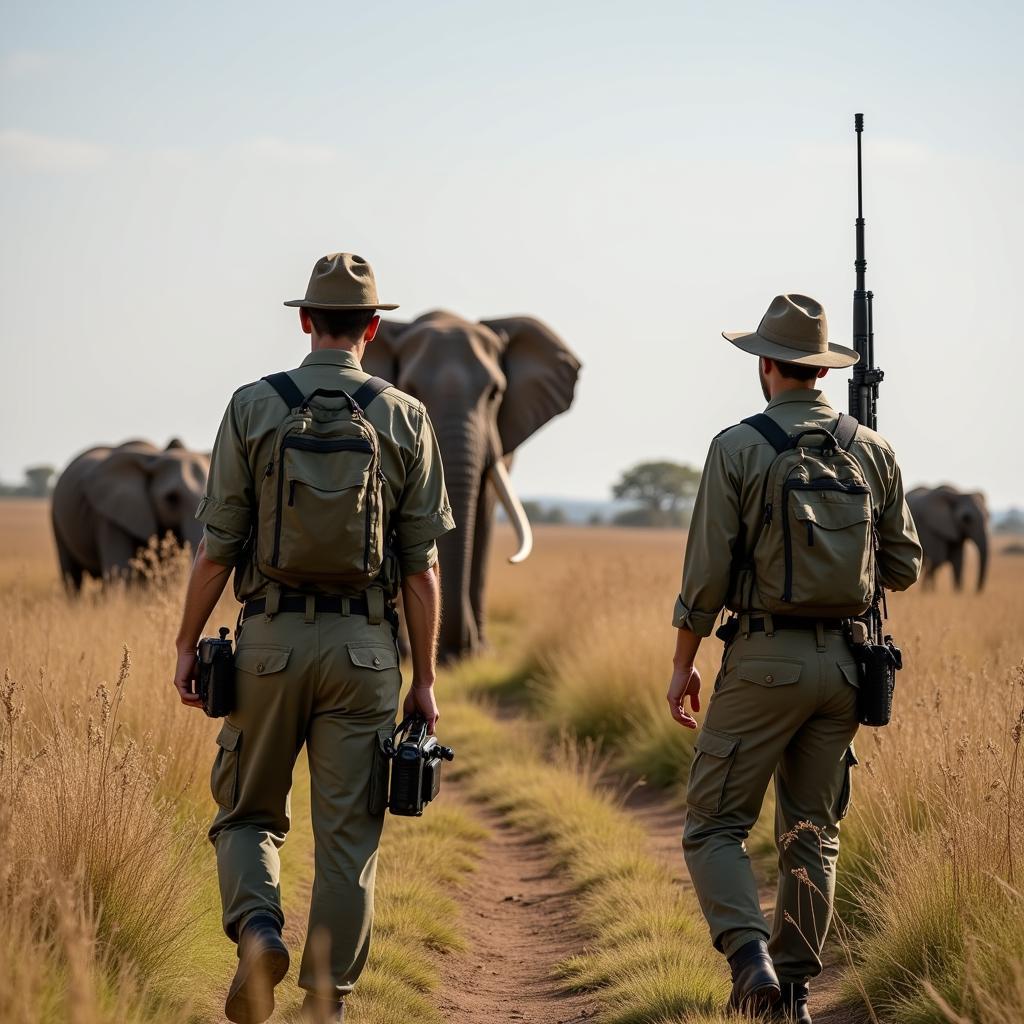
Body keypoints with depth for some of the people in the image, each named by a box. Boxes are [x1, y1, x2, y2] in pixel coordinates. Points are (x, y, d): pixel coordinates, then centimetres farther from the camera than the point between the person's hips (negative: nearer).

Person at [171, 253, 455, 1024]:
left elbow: (216, 547, -3)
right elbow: (422, 565, -1)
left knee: (247, 812, 15)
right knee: (348, 835, 5)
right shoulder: (405, 419, 0)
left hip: (271, 641, 0)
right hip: (364, 648, 0)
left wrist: (187, 644, 8)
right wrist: (426, 677, 5)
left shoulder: (253, 407, -2)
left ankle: (258, 928, -11)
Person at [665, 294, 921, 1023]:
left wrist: (684, 662, 2)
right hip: (845, 661, 4)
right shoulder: (872, 450, 5)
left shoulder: (739, 448, -6)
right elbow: (904, 568, 9)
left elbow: (707, 571, -8)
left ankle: (752, 956, -17)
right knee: (814, 833, 14)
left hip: (765, 657, -4)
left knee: (715, 826, 3)